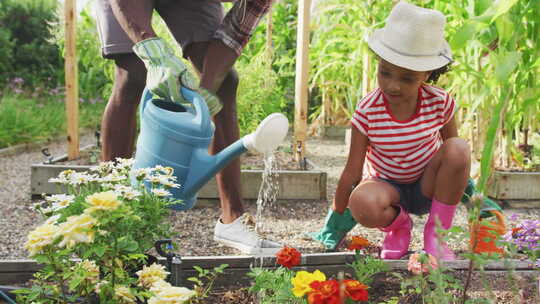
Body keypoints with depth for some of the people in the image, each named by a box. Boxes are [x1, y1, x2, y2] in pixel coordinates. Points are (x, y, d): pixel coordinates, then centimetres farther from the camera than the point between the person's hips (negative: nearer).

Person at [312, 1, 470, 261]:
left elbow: (454, 158, 2)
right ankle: (398, 225, 1)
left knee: (459, 148, -30)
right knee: (362, 203, -39)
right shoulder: (368, 111, -20)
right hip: (387, 185, -1)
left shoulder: (440, 103, -17)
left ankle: (437, 233, -12)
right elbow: (352, 171, -13)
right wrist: (336, 219, -7)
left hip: (428, 186, 2)